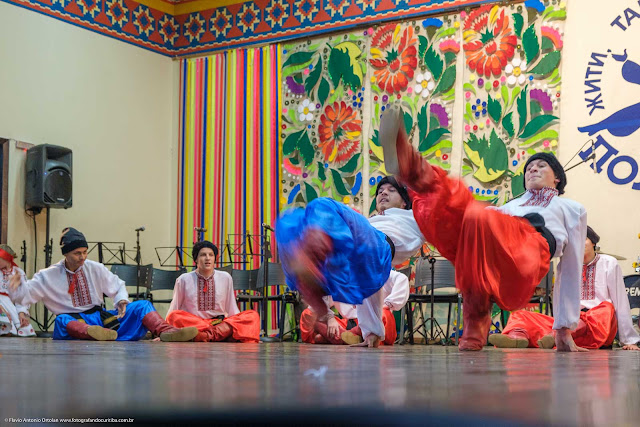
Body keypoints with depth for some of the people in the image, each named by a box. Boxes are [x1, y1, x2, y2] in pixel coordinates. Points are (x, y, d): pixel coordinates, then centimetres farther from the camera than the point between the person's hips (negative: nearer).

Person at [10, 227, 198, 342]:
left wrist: (122, 300, -5)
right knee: (62, 320, -40)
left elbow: (116, 286, 16)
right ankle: (91, 333, -70)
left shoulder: (96, 269, 10)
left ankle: (166, 332, -40)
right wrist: (18, 286, -21)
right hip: (75, 321, -3)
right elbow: (27, 294, 1)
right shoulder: (48, 276, 3)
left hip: (101, 317, 3)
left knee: (142, 306, -14)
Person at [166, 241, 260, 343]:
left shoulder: (225, 278, 10)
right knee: (173, 316, -32)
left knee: (253, 315, -22)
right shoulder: (184, 280, 5)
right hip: (192, 324, -2)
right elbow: (174, 307, 11)